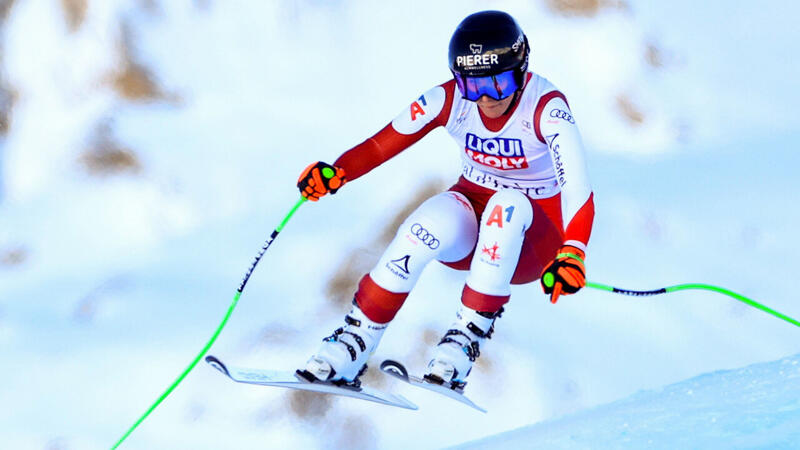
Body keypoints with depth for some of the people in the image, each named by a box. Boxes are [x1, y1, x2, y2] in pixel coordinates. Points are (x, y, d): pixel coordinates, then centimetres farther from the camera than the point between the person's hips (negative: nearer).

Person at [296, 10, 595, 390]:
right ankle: (357, 338, -25)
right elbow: (381, 145, -9)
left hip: (531, 242, -2)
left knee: (508, 205, -36)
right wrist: (335, 172, -30)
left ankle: (469, 334, -30)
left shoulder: (546, 108, -23)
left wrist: (572, 254, -53)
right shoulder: (450, 100, -12)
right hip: (470, 225, 3)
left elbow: (577, 189, -35)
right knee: (436, 219, -32)